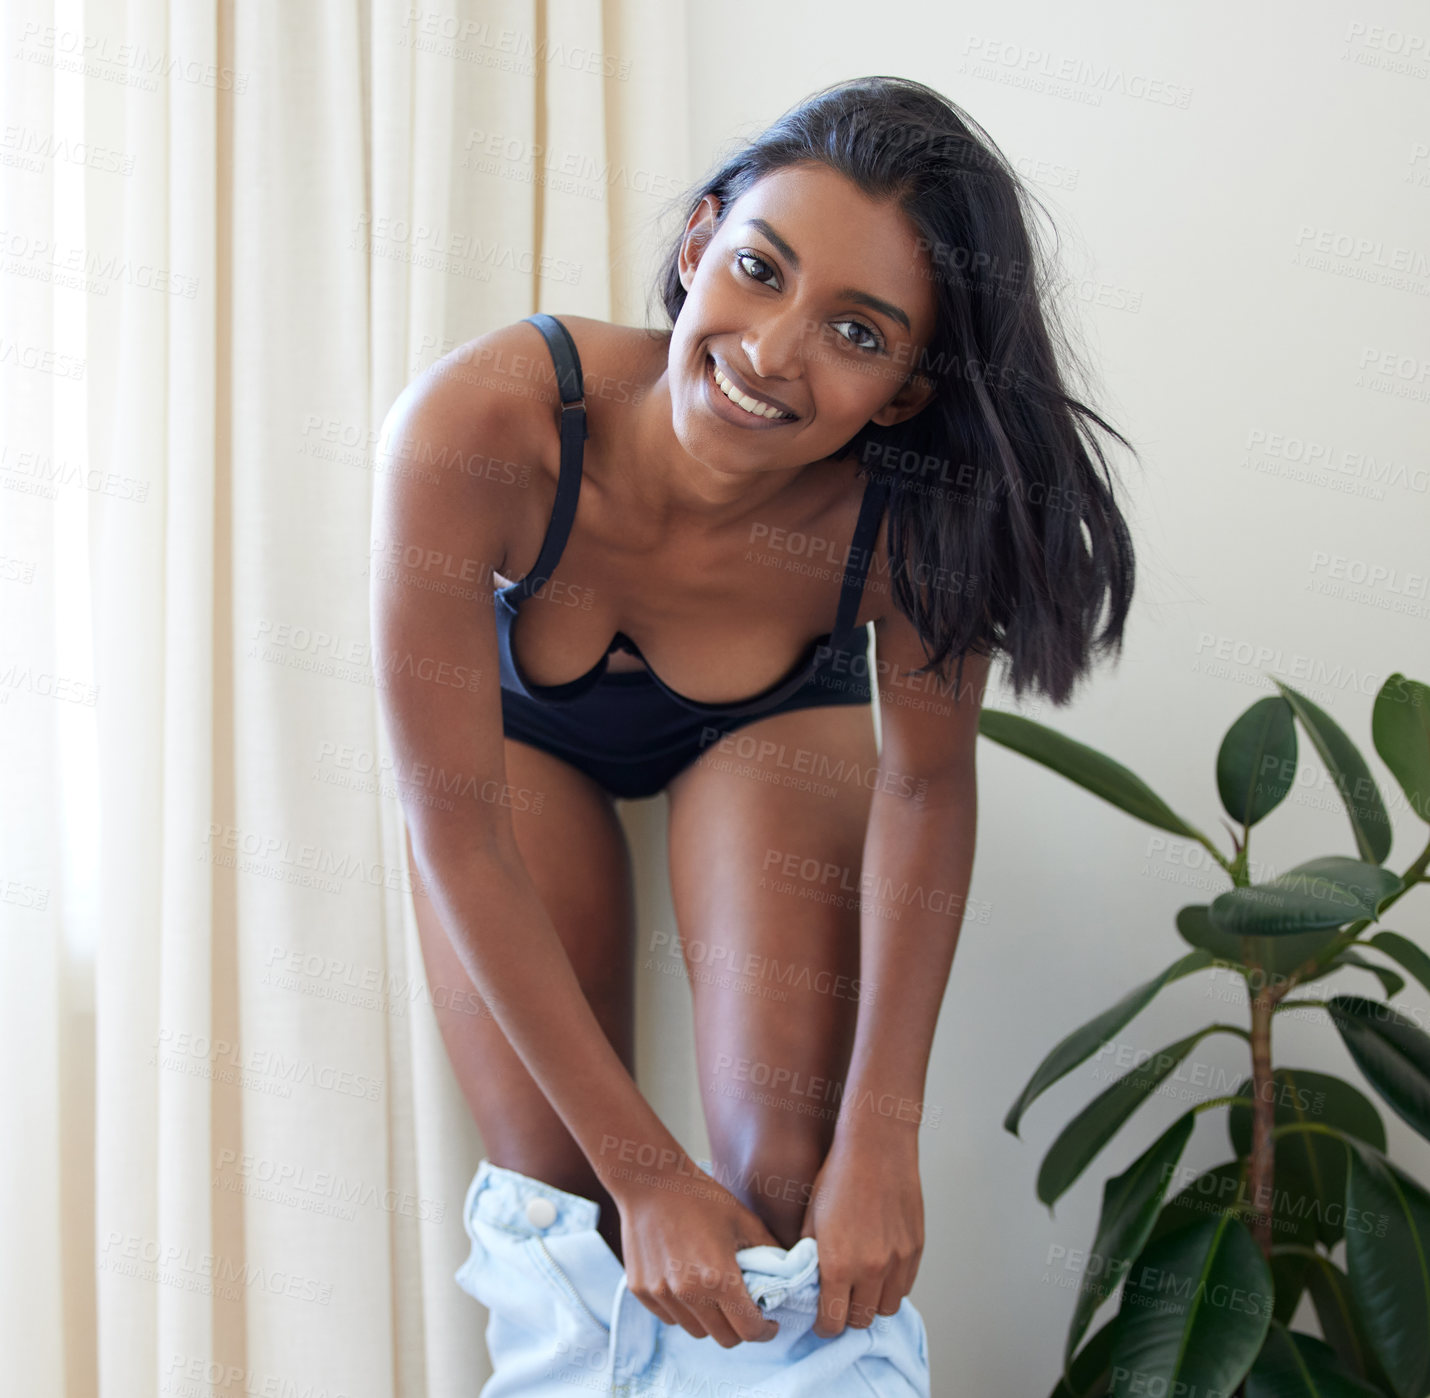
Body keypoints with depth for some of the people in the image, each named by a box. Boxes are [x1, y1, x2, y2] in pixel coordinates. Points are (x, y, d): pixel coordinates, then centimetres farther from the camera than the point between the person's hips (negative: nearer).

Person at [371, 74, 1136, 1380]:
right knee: (555, 1199, -3)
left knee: (788, 1179, -12)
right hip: (523, 724, 0)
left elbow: (926, 786, -16)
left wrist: (881, 1141, -22)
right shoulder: (476, 428, -41)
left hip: (776, 721, 0)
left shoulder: (914, 507, -36)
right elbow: (456, 829, -31)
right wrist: (644, 1172, -28)